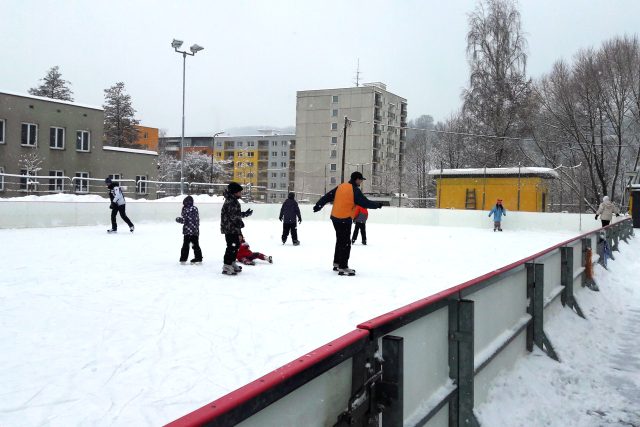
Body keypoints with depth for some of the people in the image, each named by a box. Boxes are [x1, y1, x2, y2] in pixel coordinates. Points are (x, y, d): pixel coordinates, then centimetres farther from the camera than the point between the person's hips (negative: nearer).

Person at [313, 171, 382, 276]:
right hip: (345, 219, -8)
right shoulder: (355, 190, -12)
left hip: (335, 217, 8)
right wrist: (377, 205, 4)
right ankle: (343, 267, -3)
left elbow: (328, 196, 10)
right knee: (346, 243, -3)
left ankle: (337, 263, 29)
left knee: (340, 240, 20)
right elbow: (365, 203, -10)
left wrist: (318, 205, 15)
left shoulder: (341, 186, 8)